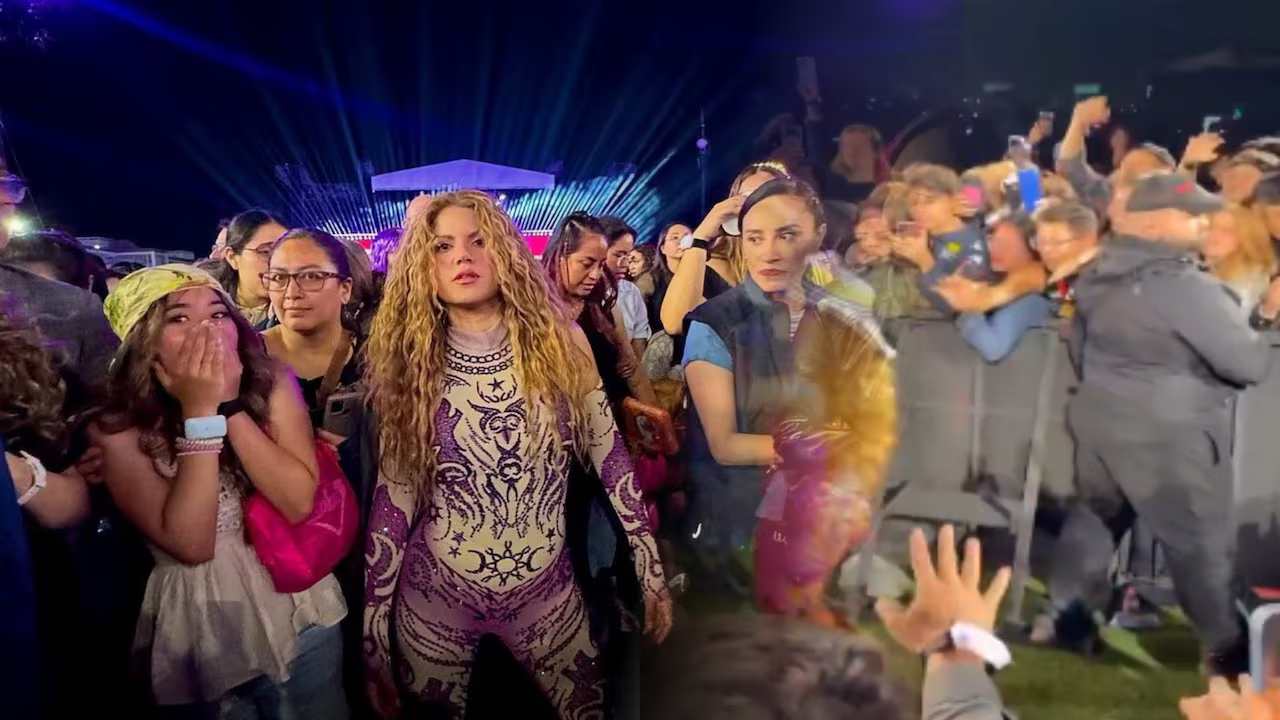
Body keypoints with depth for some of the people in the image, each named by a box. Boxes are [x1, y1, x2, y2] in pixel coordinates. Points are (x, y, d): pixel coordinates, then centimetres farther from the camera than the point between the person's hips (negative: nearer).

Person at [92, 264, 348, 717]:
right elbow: (190, 544, -22)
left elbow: (298, 502, -18)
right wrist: (201, 412, -26)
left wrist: (230, 405, -24)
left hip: (297, 608, 2)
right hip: (197, 624, -2)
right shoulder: (119, 430, -13)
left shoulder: (272, 383, -9)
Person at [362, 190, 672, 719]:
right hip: (435, 598, 0)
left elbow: (610, 456, -3)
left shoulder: (560, 343, -7)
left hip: (547, 593, 0)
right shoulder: (409, 363, -7)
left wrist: (652, 575, -1)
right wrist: (372, 636, -4)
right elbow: (393, 499, -5)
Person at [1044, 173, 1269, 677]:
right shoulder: (1185, 286, -24)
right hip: (1167, 432, -7)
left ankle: (1064, 616, 29)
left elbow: (1081, 344, 15)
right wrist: (1264, 339, 2)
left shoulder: (1098, 273, 2)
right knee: (1200, 542, 8)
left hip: (1102, 417, 8)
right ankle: (1226, 648, 22)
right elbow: (1250, 364, -19)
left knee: (1094, 518, 20)